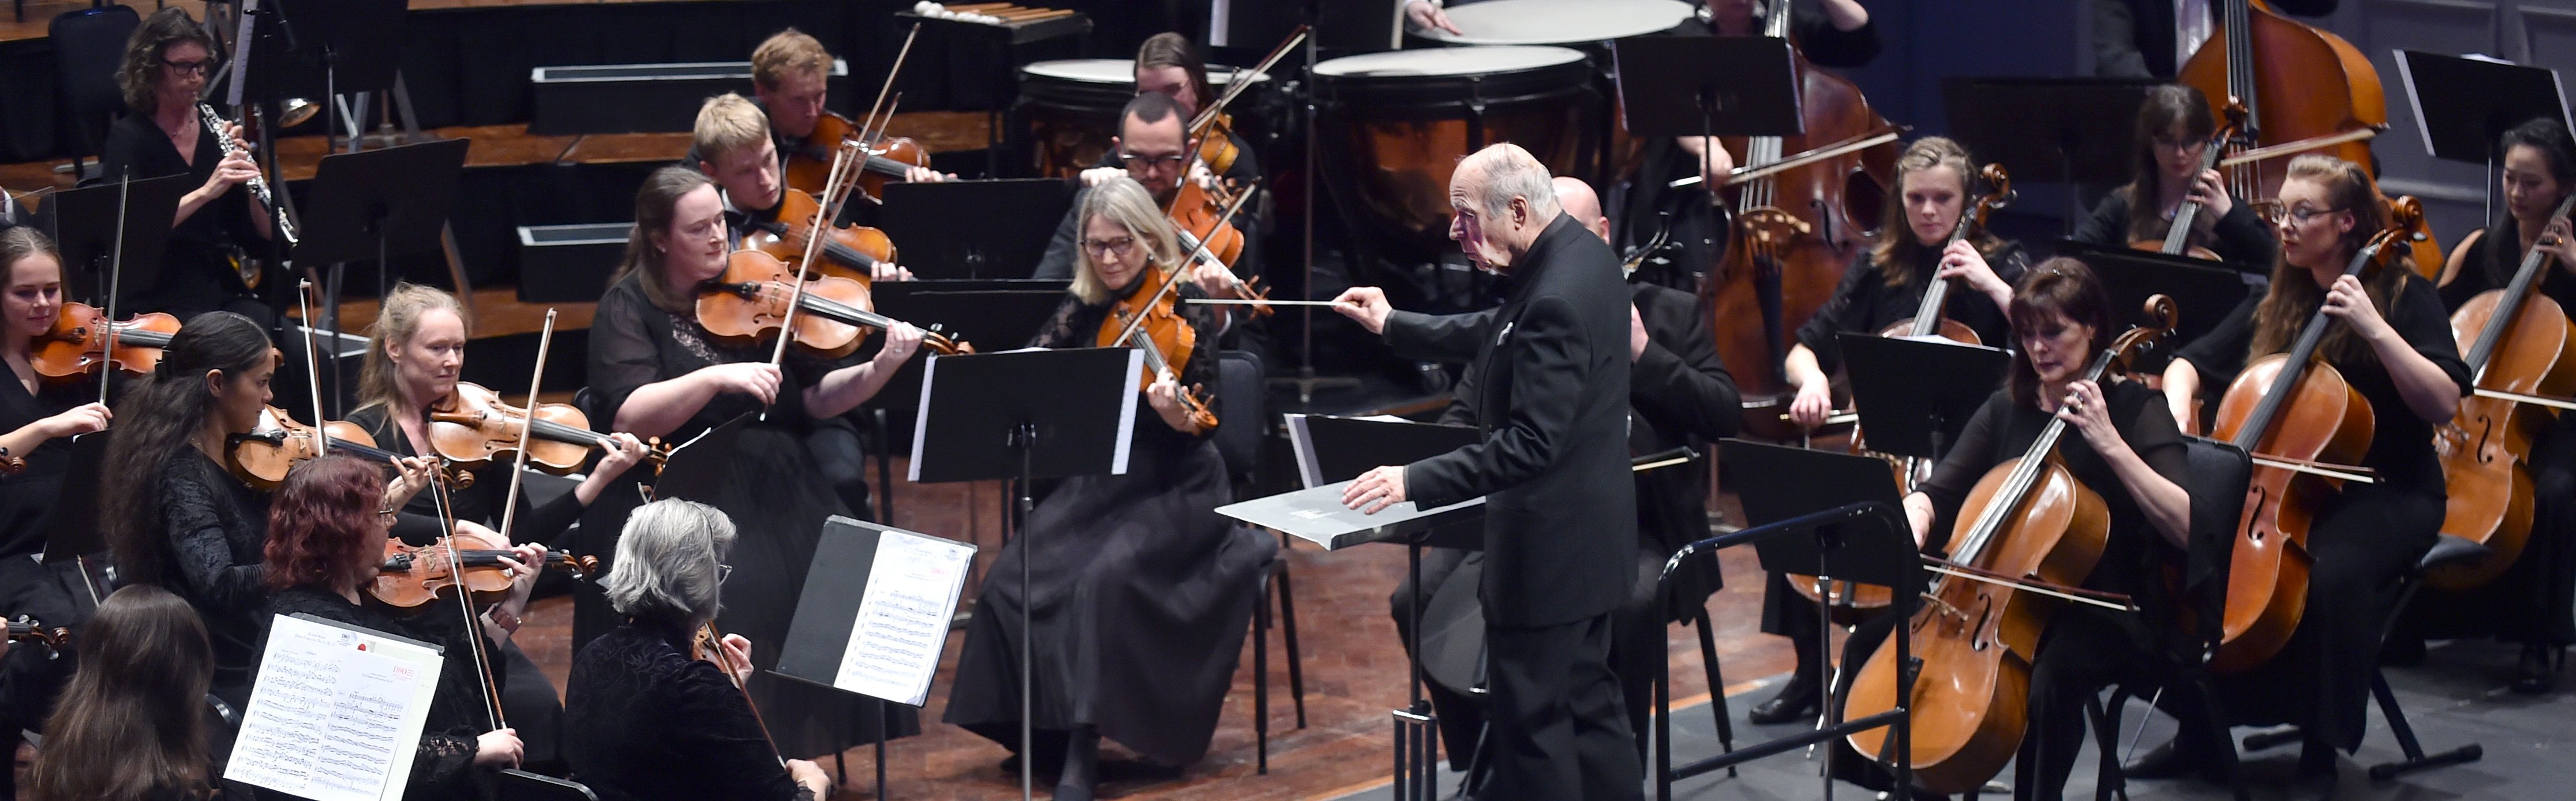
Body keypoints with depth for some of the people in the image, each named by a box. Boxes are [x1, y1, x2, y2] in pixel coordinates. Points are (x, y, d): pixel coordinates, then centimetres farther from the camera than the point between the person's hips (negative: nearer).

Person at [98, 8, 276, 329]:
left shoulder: (217, 131, 11)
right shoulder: (127, 138, -2)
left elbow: (263, 233, 7)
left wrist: (246, 171, -9)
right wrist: (206, 192, -27)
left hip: (226, 291, 5)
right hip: (158, 301, -4)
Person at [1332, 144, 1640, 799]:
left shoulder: (1557, 298, -27)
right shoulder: (1581, 254, 3)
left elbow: (1532, 444, -30)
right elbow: (1501, 335, 21)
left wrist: (1415, 482, -31)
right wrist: (1394, 326, 25)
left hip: (1550, 546, -10)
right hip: (1587, 533, 10)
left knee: (1532, 719, 0)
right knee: (1586, 698, 19)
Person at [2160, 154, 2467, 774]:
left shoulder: (2404, 296, -3)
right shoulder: (2276, 303, 12)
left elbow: (2444, 405, -14)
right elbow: (2190, 364, 15)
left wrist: (2375, 329, -23)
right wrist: (2178, 414, -7)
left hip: (2387, 495, -5)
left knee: (2331, 575, -37)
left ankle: (2322, 746, -21)